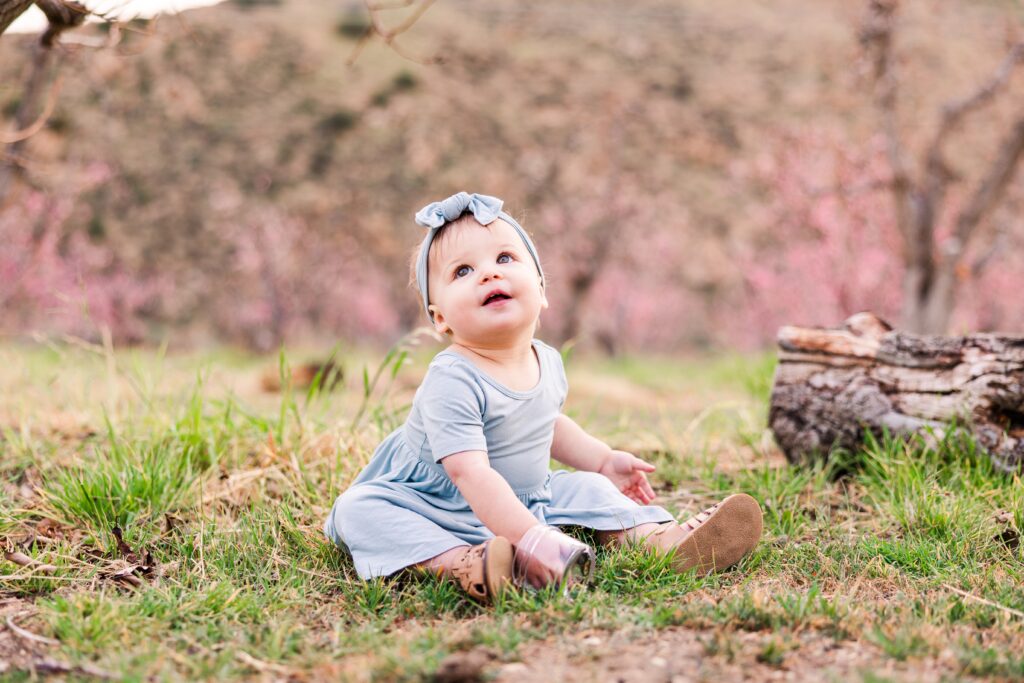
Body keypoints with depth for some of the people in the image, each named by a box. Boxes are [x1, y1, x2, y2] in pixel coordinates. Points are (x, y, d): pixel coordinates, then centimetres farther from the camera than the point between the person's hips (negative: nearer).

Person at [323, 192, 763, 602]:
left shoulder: (547, 362, -2)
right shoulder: (452, 382, -30)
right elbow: (470, 473, -39)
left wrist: (603, 460, 18)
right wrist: (531, 539, -47)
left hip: (524, 498, 7)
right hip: (438, 507, -7)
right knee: (359, 510, -30)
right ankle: (459, 562, -46)